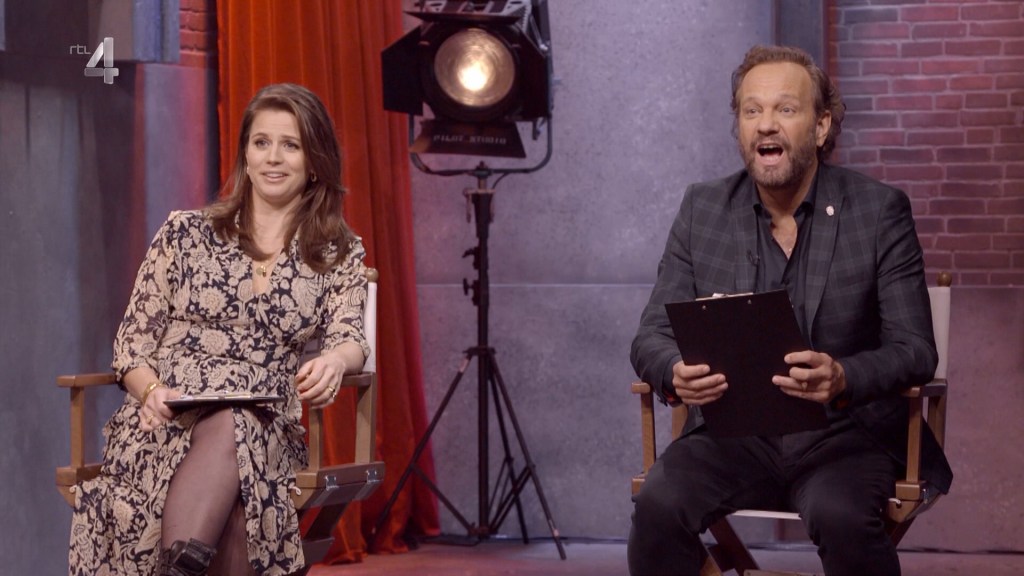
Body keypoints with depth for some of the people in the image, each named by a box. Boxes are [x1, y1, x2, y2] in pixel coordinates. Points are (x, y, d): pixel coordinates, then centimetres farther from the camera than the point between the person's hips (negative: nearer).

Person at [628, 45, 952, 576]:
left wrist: (844, 378, -29)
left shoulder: (880, 211, -1)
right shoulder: (703, 209, 7)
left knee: (841, 517, -35)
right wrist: (675, 372, -21)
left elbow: (914, 348, -6)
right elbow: (652, 334, 5)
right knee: (658, 506, -28)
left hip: (843, 436, -2)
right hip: (732, 432, 2)